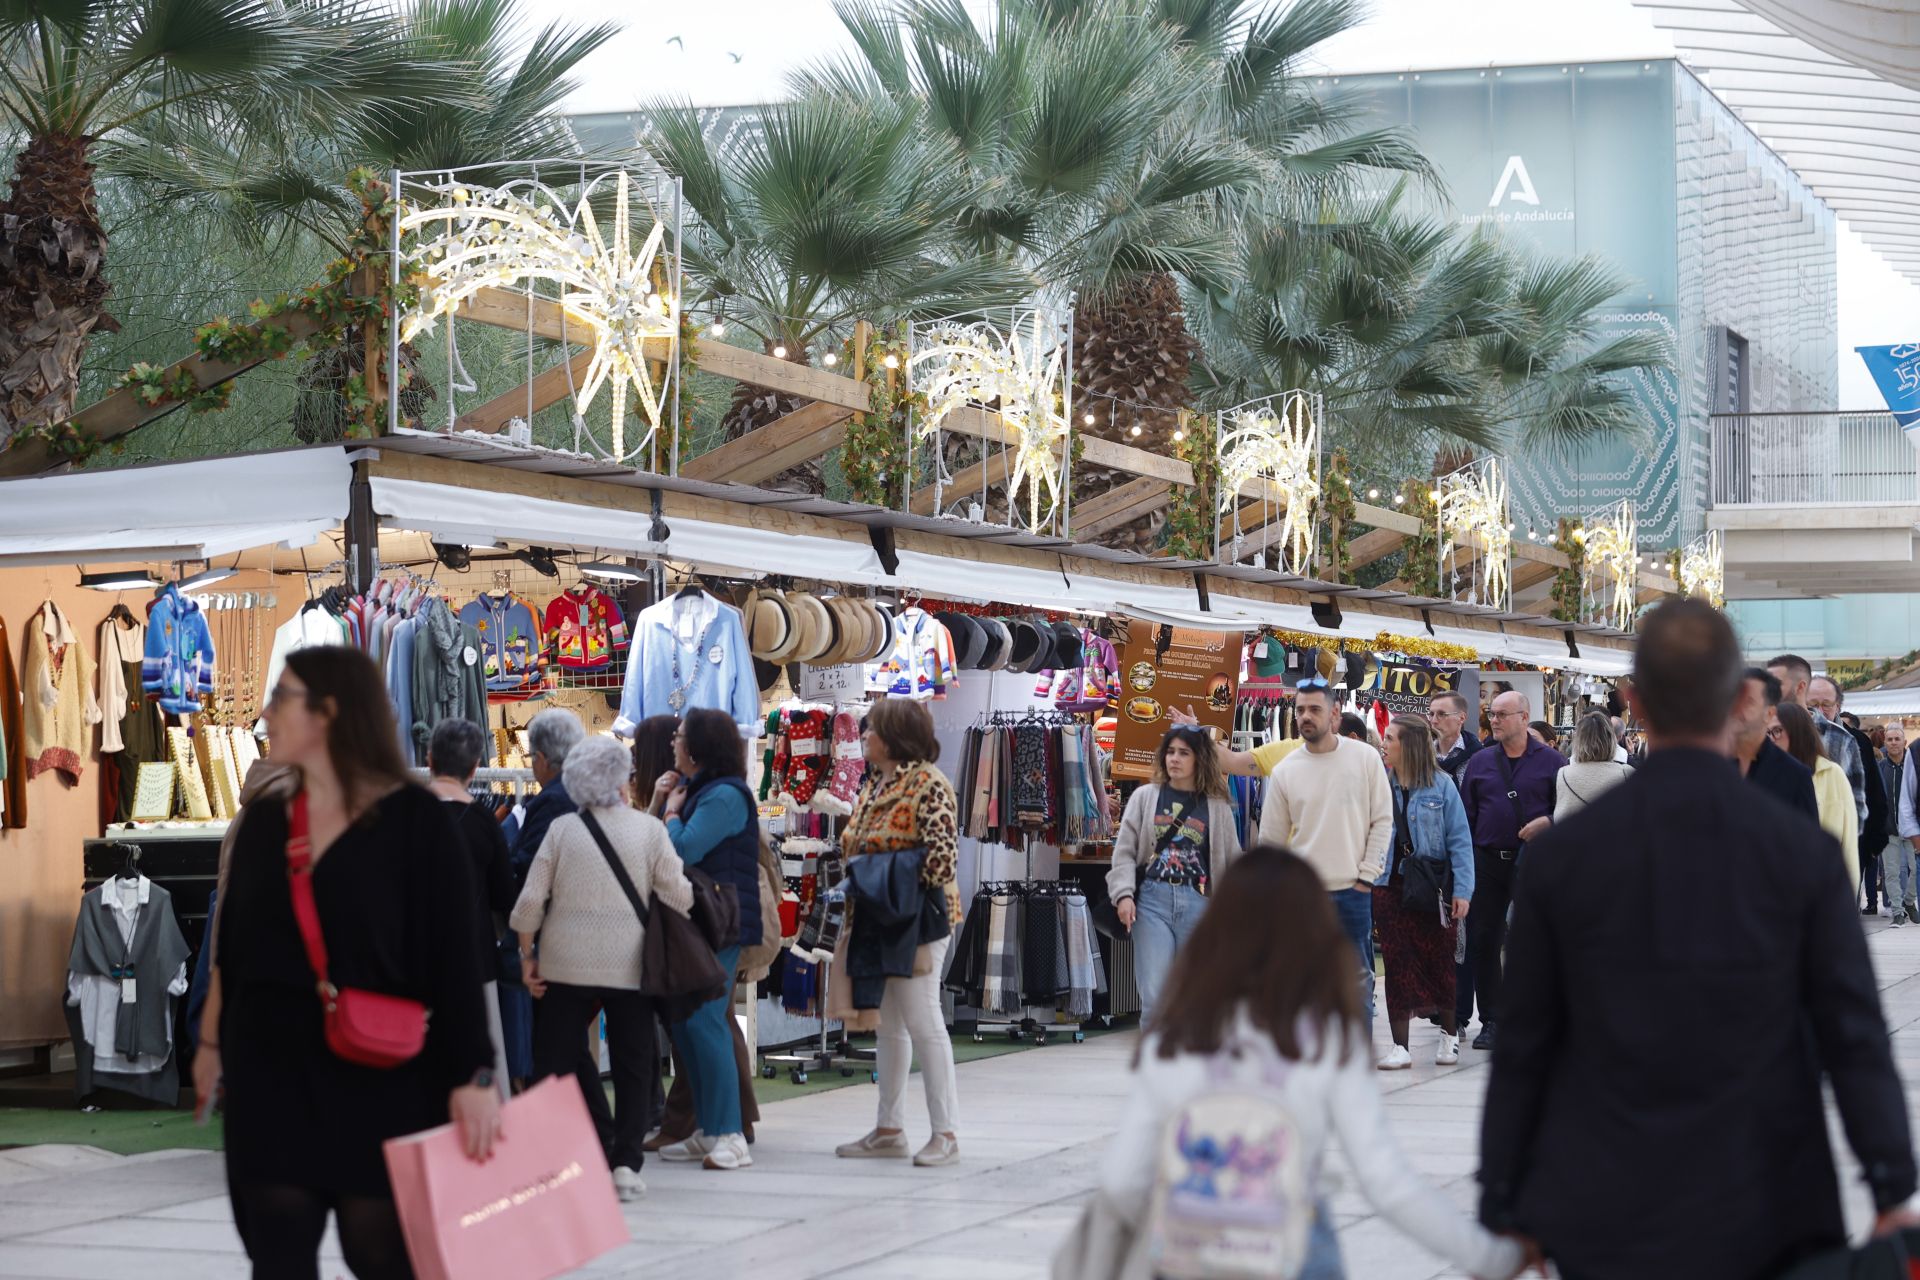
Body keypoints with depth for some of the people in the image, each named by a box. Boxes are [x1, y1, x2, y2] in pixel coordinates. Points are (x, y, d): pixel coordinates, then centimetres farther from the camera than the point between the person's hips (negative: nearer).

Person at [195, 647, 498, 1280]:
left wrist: (473, 1075, -16)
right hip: (270, 1072, 5)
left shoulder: (415, 820, -8)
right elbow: (231, 942, 16)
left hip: (380, 1078, -4)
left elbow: (455, 957, -11)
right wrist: (212, 1040, 18)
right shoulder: (263, 818, 7)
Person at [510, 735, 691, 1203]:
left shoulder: (561, 829, 1)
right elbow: (678, 896, -4)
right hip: (630, 967, -1)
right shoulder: (648, 828, -3)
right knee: (632, 1065, 8)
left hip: (567, 965, 1)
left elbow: (530, 901, -1)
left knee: (555, 1059, 10)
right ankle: (625, 1162, 3)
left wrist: (527, 956, 8)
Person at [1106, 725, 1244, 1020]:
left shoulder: (1217, 807, 8)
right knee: (1154, 996, -10)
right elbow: (1124, 851, 6)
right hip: (1153, 899, -1)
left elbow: (1232, 861, 12)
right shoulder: (1145, 797, 8)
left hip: (1198, 903, 1)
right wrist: (1124, 894, -7)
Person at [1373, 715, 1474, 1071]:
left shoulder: (1440, 785, -5)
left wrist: (1462, 890, -11)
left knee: (1439, 961, 8)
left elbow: (1459, 839, -5)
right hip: (1389, 887, 2)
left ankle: (1450, 1034, 29)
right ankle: (1400, 1047, 8)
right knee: (1397, 964, 2)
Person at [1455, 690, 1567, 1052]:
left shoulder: (1550, 761, 1)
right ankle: (1490, 1020, 13)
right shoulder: (1480, 763, 10)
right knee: (1483, 940, 4)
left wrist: (1547, 822, -17)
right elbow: (1465, 815, 10)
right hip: (1488, 861, 3)